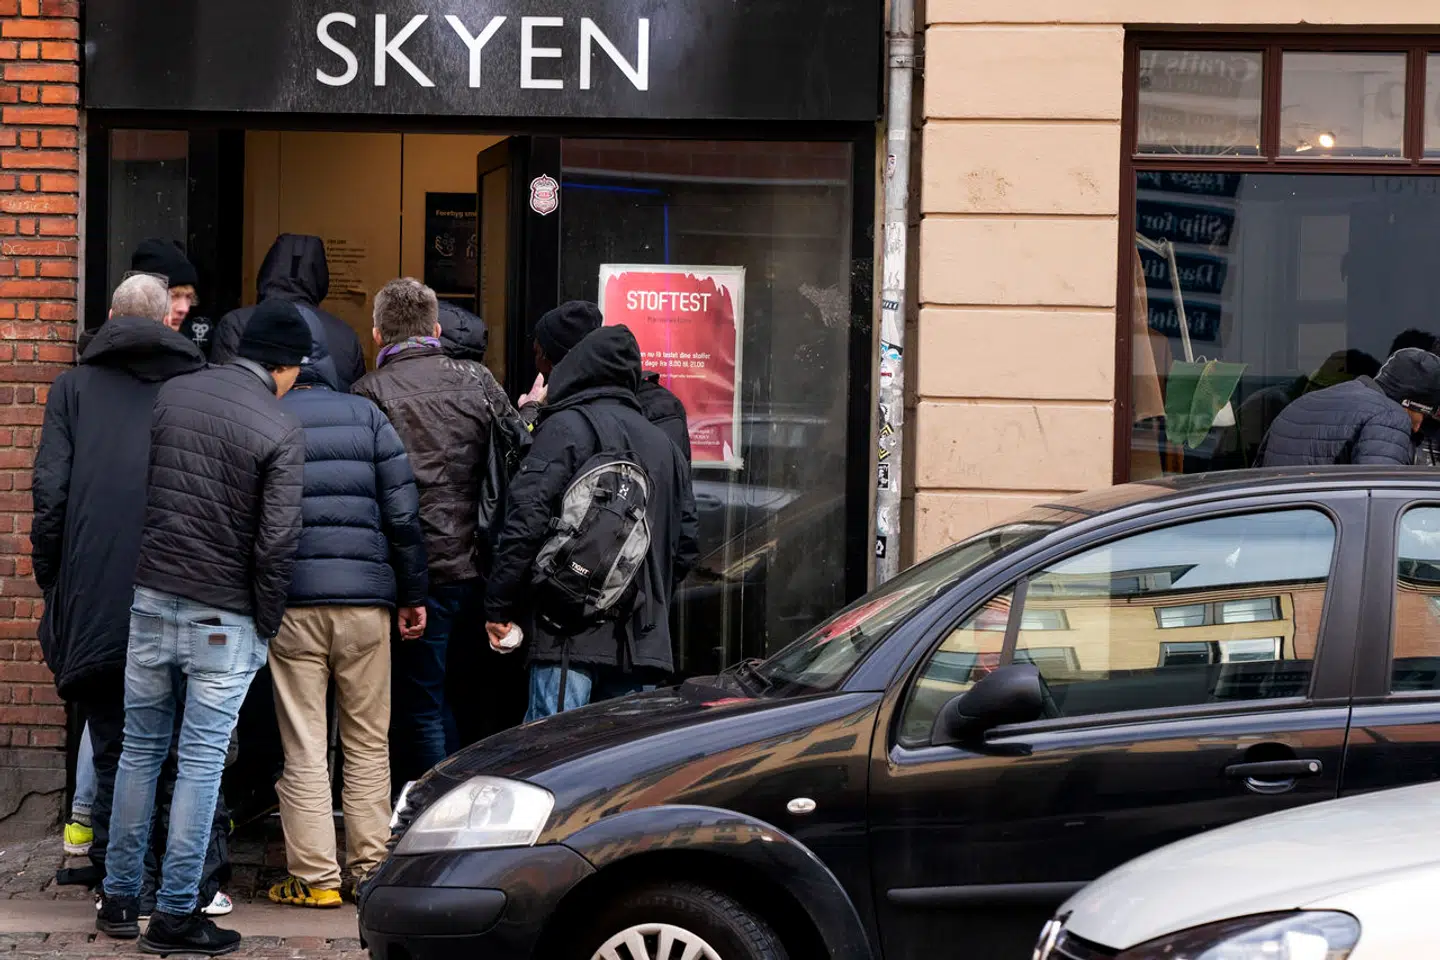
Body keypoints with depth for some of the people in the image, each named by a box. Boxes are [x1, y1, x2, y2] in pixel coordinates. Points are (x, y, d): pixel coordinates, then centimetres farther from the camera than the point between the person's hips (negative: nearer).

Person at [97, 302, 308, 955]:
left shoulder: (169, 395, 4)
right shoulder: (280, 431, -11)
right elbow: (277, 543, -13)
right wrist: (266, 625, -1)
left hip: (148, 600, 5)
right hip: (222, 618, -5)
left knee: (139, 750, 14)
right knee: (201, 761, 1)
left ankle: (119, 900, 20)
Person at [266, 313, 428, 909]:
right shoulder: (366, 416, 6)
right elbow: (403, 514, 4)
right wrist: (413, 594, 11)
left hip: (290, 606, -1)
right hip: (366, 601, 1)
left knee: (303, 749, 2)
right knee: (368, 743, 11)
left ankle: (315, 877, 3)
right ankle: (370, 868, 13)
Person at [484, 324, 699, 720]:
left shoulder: (565, 426, -2)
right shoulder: (663, 443, 19)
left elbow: (527, 519, -11)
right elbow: (686, 544, 21)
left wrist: (499, 605, -5)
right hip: (644, 639, 6)